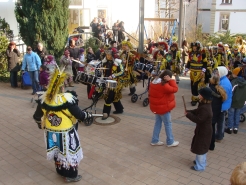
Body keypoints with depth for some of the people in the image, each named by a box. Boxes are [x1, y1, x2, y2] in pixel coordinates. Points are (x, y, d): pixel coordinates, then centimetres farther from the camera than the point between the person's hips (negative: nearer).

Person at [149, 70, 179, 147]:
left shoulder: (154, 82, 2)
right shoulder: (164, 85, -27)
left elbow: (151, 94, 12)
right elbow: (175, 89, -23)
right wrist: (171, 80, -21)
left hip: (156, 106, 9)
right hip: (163, 107, -9)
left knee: (158, 123, 18)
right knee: (168, 124, 6)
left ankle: (155, 140, 25)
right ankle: (170, 142, 19)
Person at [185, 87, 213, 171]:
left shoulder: (205, 108, -32)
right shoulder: (205, 105, 2)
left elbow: (198, 120, -31)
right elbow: (197, 111, 11)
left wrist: (188, 115, -22)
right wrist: (189, 112, -5)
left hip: (203, 131, -10)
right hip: (203, 130, 11)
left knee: (199, 148, 4)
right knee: (202, 147, 25)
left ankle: (200, 166, 18)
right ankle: (201, 161, 42)